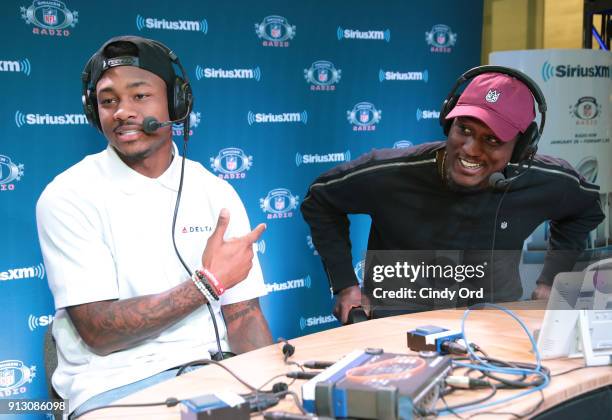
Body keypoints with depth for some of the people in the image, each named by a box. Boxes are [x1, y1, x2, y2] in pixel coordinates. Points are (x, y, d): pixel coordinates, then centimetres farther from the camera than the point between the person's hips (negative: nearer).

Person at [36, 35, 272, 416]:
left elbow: (242, 314, 5)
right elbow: (98, 333, -11)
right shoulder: (68, 197, -6)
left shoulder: (218, 194, 6)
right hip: (115, 386, -4)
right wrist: (209, 282, -12)